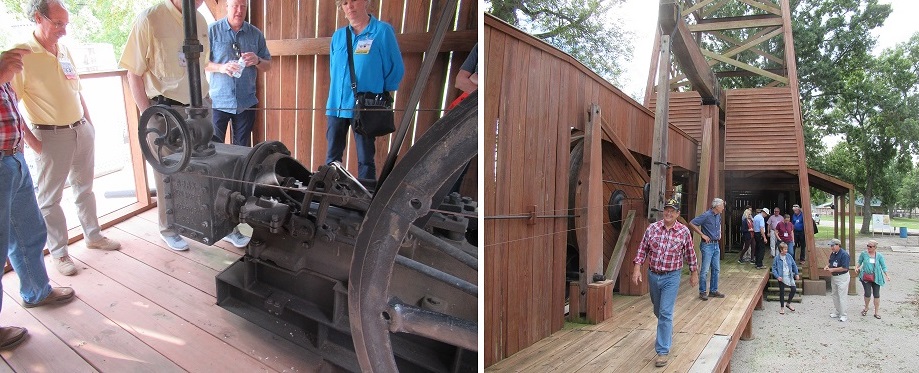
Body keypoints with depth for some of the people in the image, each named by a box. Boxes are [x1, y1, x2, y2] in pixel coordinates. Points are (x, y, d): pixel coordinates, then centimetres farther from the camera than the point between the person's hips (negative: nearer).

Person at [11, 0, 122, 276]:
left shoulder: (64, 51, 7)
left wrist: (89, 123, 13)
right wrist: (32, 141, -16)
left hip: (82, 129, 7)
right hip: (52, 137, -6)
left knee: (84, 187, 18)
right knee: (50, 197, 6)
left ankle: (93, 236, 33)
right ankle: (58, 252, 17)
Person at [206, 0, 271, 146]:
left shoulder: (256, 34, 7)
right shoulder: (212, 30, 0)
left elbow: (268, 66, 11)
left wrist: (257, 61, -11)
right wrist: (221, 67, -19)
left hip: (246, 102, 2)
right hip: (218, 101, -2)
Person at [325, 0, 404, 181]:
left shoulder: (382, 31, -5)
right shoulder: (338, 36, 12)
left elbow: (396, 69, -4)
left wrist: (379, 95, 1)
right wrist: (338, 93, 16)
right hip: (337, 105, 5)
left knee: (365, 159, 4)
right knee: (332, 157, 12)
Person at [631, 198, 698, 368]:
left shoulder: (684, 231, -8)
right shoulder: (652, 228, -4)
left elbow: (690, 253, 4)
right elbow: (642, 249, 1)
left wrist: (693, 273, 11)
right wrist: (637, 268, -6)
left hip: (671, 277, -3)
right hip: (653, 275, 3)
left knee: (665, 313, -10)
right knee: (658, 311, 21)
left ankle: (662, 351, -2)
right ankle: (668, 334, 49)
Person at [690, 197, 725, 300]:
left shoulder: (718, 216, 9)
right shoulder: (706, 215, -16)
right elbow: (691, 223, -21)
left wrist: (719, 233, 16)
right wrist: (702, 235, -18)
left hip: (716, 245, 8)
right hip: (708, 245, -8)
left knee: (716, 269, 12)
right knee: (705, 270, -4)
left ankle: (713, 291, 22)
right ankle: (702, 292, 5)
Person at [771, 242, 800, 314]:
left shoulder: (789, 256, -2)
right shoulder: (777, 258, -12)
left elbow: (794, 265, 9)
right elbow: (774, 268, -9)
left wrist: (796, 274, 9)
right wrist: (777, 276, -19)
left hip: (789, 276, 4)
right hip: (781, 278, -4)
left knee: (794, 289, 2)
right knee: (782, 292, 6)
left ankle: (788, 303, 25)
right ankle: (782, 307, 20)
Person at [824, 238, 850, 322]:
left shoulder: (844, 254, -20)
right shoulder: (833, 254, 6)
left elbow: (845, 268, -24)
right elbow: (830, 262, 21)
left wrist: (833, 269, -22)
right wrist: (827, 266, 1)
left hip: (842, 277, -9)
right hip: (834, 277, 9)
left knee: (841, 296, -4)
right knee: (834, 295, 16)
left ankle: (843, 315, 7)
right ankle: (838, 312, 29)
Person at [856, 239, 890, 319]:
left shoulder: (879, 256, 0)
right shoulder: (863, 254, -1)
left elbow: (883, 266, 2)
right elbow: (859, 262, 9)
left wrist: (887, 275, -10)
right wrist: (857, 267, -10)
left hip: (876, 278, 1)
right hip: (866, 277, -1)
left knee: (876, 294, 4)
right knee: (867, 293, -5)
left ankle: (877, 312, 17)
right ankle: (866, 308, 20)